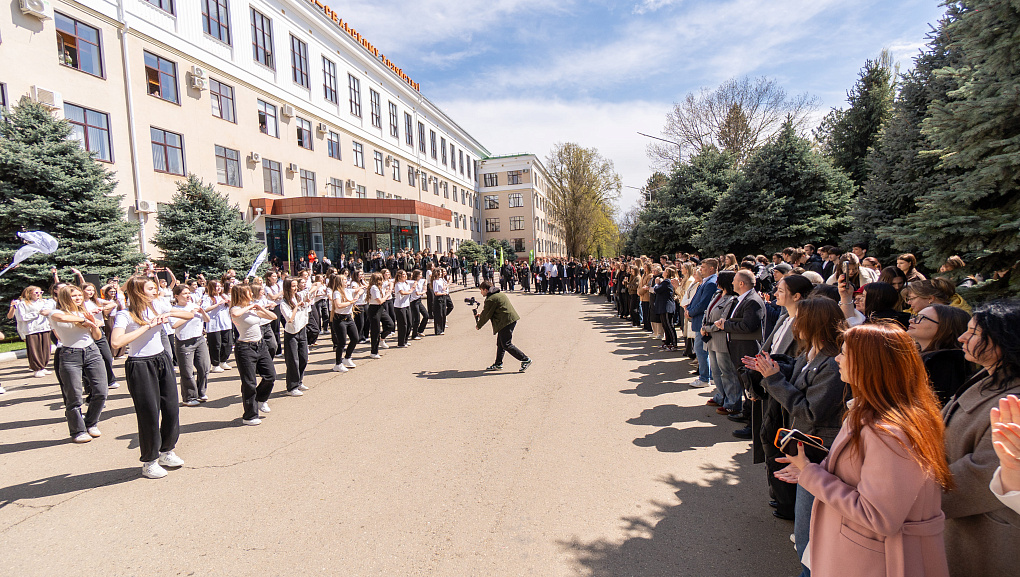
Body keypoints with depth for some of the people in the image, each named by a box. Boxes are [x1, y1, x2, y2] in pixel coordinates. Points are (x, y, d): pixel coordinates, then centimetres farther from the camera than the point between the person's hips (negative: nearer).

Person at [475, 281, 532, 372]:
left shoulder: (490, 300, -11)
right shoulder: (500, 294, 19)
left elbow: (486, 316, -5)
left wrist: (478, 326, 10)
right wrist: (481, 314, 30)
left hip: (506, 322, -10)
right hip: (512, 319, 10)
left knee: (507, 345, -5)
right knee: (500, 343, 17)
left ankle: (526, 360, -5)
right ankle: (498, 364, 24)